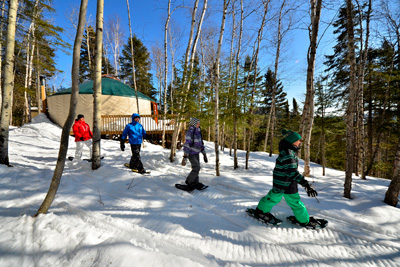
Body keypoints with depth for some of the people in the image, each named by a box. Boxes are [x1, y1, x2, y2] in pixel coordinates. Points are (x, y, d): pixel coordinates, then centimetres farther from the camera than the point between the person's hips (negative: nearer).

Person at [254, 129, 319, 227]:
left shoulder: (288, 151, 6)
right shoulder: (288, 153, -26)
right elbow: (292, 171, -33)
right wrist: (306, 184, -36)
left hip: (279, 182, 9)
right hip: (287, 185, -9)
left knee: (274, 197, 22)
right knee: (295, 202, 11)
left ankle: (261, 210, 37)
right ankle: (305, 221, 33)